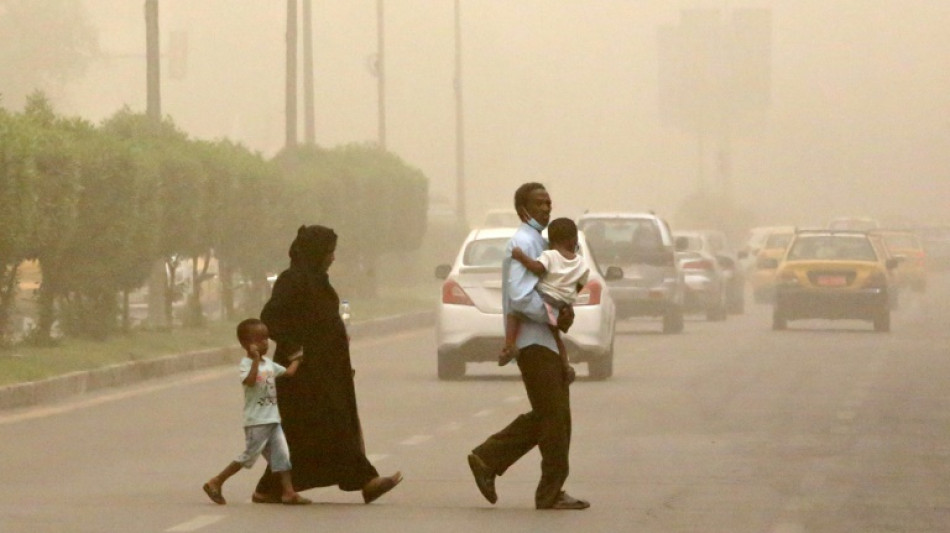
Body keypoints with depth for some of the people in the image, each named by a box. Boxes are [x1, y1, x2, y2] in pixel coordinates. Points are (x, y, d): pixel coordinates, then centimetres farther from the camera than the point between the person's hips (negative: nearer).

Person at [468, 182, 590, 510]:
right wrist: (556, 316, -18)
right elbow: (520, 296, -23)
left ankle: (488, 459, 17)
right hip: (533, 340, -10)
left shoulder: (540, 241, 18)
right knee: (554, 416, -6)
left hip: (545, 340, 10)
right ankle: (551, 493, -1)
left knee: (546, 416, 13)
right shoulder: (524, 243, -14)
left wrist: (564, 308, 4)